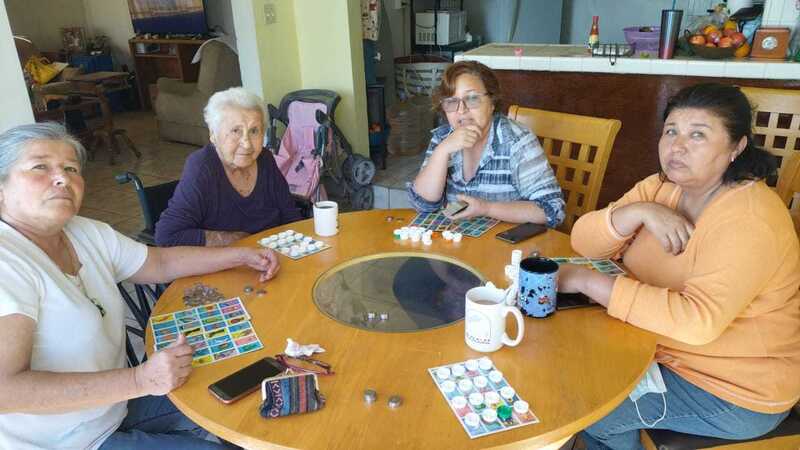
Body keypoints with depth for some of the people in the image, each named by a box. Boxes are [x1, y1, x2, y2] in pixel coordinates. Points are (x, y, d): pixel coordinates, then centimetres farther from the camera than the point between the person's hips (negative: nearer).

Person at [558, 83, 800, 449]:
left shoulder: (748, 220, -25)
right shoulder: (661, 188, -1)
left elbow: (697, 322, -36)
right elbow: (583, 240, -6)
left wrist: (589, 282, -33)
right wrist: (639, 212, -24)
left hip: (733, 392, -7)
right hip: (662, 351, 7)